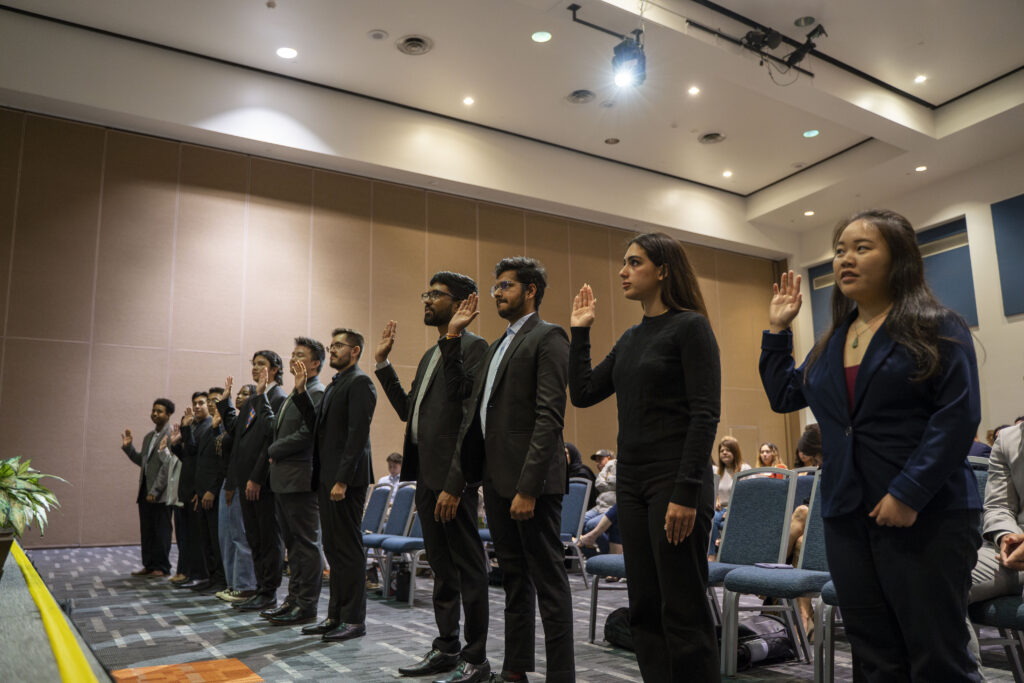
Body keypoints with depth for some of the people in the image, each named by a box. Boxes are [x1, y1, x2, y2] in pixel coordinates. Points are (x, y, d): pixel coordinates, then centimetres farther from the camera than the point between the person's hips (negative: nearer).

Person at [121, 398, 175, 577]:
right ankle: (149, 565, 20)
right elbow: (142, 461, 22)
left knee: (161, 530, -1)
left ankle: (162, 567, 7)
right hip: (145, 491, 8)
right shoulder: (149, 437, 18)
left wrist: (155, 490, -19)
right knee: (146, 531, 12)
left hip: (161, 493, -8)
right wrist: (128, 447, 11)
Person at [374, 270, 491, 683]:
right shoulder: (430, 354, 18)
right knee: (442, 567, 17)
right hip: (426, 477, 9)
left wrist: (454, 484, -21)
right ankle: (446, 649, 29)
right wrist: (383, 363, 13)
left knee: (468, 568, 2)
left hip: (452, 478, -9)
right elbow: (407, 410, 18)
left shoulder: (472, 347, -10)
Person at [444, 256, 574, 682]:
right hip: (496, 477, 9)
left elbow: (550, 417, -17)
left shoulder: (547, 337, -8)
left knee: (548, 580, 0)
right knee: (514, 578, 17)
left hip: (529, 478, -9)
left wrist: (528, 487, -22)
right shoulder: (499, 345, 20)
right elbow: (458, 389, 20)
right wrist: (453, 335, 15)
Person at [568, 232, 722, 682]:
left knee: (683, 612, -1)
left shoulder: (690, 326, -8)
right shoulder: (631, 338, 14)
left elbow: (705, 415, -14)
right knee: (644, 608, 12)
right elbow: (582, 393, 12)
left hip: (674, 481, -8)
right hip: (632, 481, 8)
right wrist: (580, 330, 12)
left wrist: (687, 493, -20)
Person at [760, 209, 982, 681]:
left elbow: (958, 414, -14)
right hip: (847, 516, 6)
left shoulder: (936, 328, -5)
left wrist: (909, 492, -21)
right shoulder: (831, 344, 14)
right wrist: (777, 330, 15)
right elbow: (783, 395, 21)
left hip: (927, 516, -6)